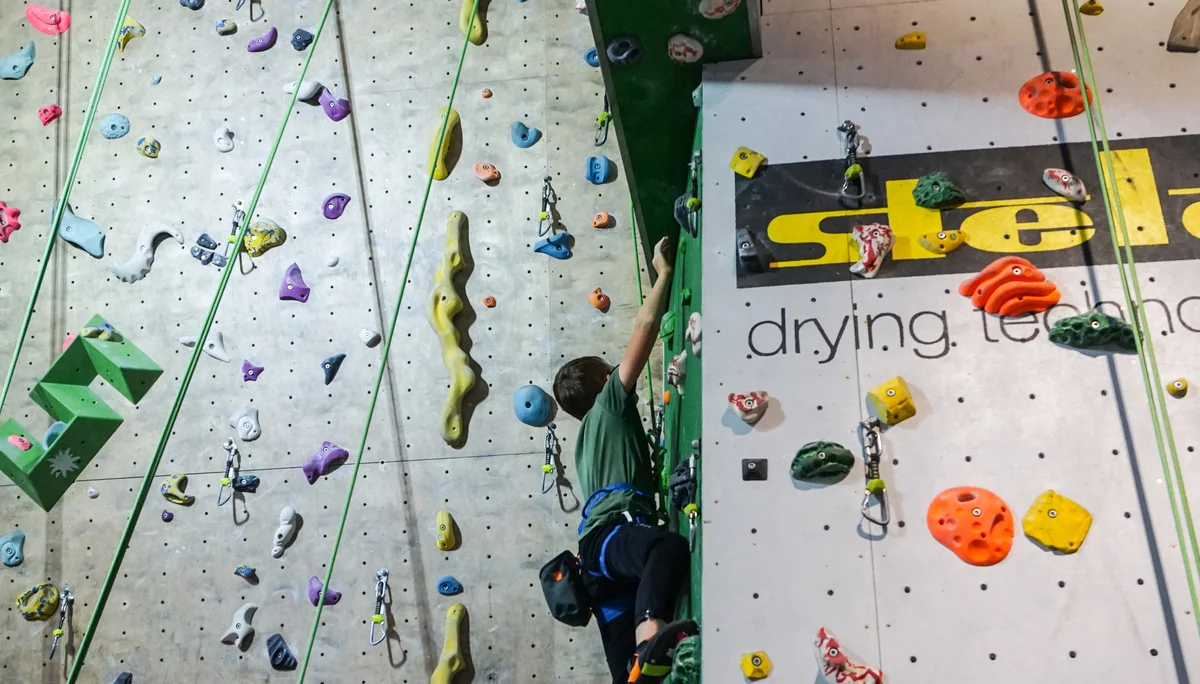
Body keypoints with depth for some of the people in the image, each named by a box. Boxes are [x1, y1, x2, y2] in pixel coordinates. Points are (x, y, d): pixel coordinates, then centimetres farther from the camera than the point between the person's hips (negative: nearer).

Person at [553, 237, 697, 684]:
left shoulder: (592, 433, 36)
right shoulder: (609, 403, 13)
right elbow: (644, 328, 9)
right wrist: (664, 273, 18)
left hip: (600, 552, 10)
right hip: (612, 532, -10)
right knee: (670, 546, -41)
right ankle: (650, 637, -63)